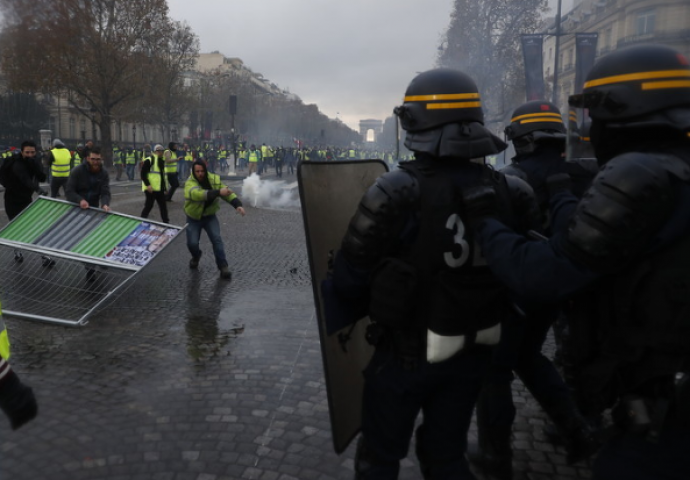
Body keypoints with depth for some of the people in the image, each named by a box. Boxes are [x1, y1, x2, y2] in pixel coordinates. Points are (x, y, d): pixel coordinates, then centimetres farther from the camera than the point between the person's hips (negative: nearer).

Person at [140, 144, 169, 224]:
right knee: (149, 205, -2)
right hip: (151, 188, -8)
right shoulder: (149, 160, -10)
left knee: (163, 206, 9)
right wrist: (148, 185, -22)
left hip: (160, 189, 8)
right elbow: (143, 174, -14)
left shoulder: (162, 161, 15)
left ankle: (166, 222, 16)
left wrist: (165, 186, 19)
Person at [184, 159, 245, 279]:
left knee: (216, 239, -15)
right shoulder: (190, 184, -26)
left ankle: (223, 266, -7)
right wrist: (218, 192, -60)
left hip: (209, 216, 2)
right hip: (194, 218, -2)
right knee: (192, 243, -6)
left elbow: (227, 192, -11)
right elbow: (199, 194, -47)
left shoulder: (214, 179, -12)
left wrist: (238, 205, -30)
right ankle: (196, 256, 29)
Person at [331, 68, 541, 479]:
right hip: (475, 353, 5)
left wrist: (375, 300, 4)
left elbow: (349, 281, -18)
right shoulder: (513, 194, -9)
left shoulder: (397, 193, -24)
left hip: (406, 354, -4)